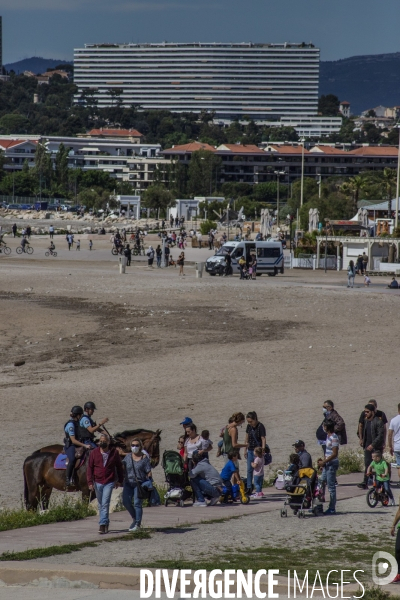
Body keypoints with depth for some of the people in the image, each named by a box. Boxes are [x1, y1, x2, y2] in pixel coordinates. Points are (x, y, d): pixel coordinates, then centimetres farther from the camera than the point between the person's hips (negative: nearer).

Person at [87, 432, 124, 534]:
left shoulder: (114, 453, -2)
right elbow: (89, 468, -1)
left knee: (105, 504, -13)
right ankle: (106, 523, 27)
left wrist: (120, 480, 9)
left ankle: (102, 525, -16)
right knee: (100, 505, 12)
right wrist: (90, 482, -9)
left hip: (109, 482, -3)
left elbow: (119, 467, 9)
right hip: (97, 482, 3)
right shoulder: (94, 453, -1)